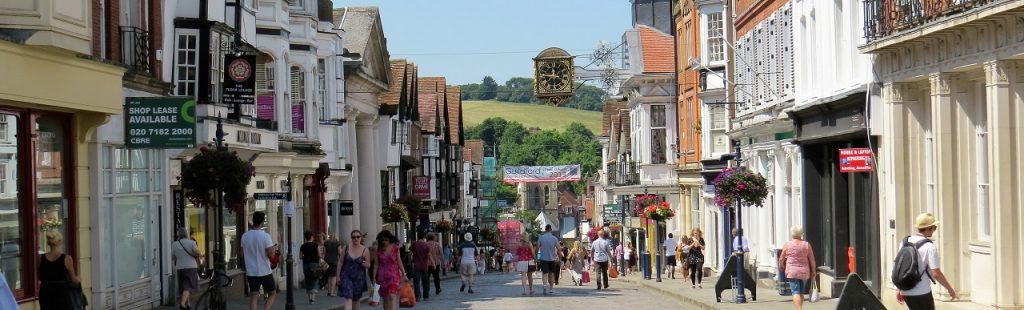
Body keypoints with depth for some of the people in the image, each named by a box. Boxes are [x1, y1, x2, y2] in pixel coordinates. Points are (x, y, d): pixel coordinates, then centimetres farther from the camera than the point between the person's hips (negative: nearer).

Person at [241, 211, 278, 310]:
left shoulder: (245, 236, 1)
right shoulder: (265, 236, -14)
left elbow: (243, 253, 12)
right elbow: (270, 254, -14)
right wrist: (274, 249, 5)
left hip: (251, 272, 4)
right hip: (265, 272, -4)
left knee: (253, 297, 4)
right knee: (272, 294, 12)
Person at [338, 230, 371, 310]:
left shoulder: (365, 250, -2)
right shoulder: (346, 248, -1)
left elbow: (368, 265, 2)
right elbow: (340, 262, 4)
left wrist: (365, 264, -21)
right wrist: (338, 276, 1)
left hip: (359, 277, 1)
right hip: (346, 276, -1)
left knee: (356, 299, 12)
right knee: (348, 298, -14)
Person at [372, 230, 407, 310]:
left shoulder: (395, 248, 0)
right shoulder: (379, 249, 3)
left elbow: (399, 262, 6)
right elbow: (376, 264, 5)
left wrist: (404, 275, 5)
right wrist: (374, 277, 3)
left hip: (393, 274, -2)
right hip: (382, 275, 2)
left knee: (392, 297, -16)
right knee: (385, 299, 5)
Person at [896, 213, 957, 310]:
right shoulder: (929, 247, -14)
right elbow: (936, 273, -17)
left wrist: (899, 290, 20)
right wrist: (950, 289, -4)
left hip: (906, 293, 6)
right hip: (922, 294, -6)